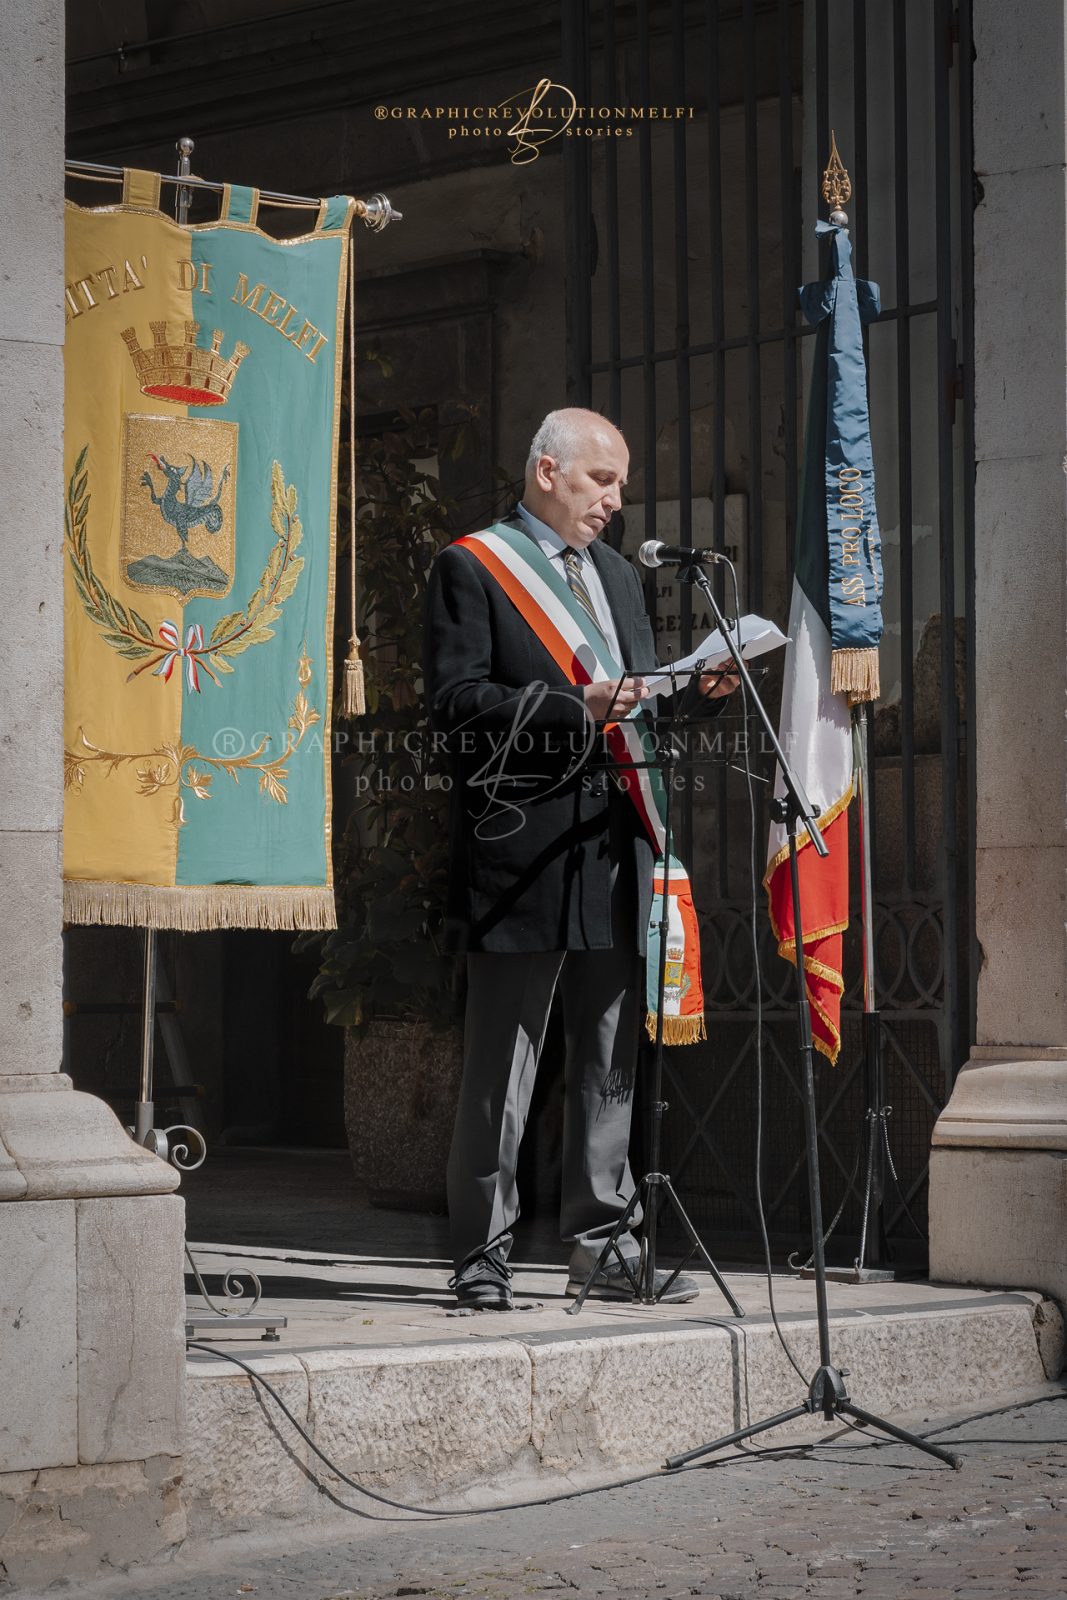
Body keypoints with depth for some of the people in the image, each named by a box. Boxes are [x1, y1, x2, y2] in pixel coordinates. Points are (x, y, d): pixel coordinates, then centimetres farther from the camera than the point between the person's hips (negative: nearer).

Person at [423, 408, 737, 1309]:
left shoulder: (619, 575, 21)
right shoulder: (472, 568, -1)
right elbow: (456, 701, -11)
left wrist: (690, 691, 2)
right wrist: (572, 710, -20)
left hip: (614, 852, 7)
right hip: (521, 853, -7)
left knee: (611, 1063, 8)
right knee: (501, 1068, -1)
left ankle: (602, 1248, 14)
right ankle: (483, 1255, 5)